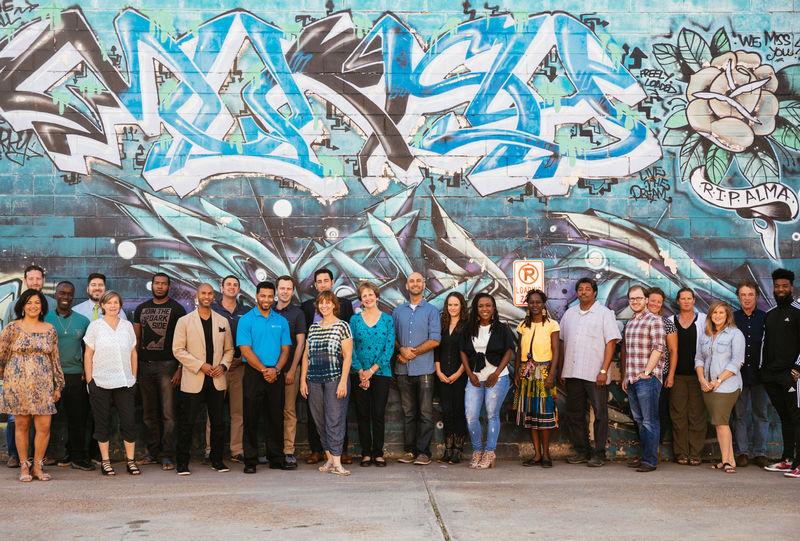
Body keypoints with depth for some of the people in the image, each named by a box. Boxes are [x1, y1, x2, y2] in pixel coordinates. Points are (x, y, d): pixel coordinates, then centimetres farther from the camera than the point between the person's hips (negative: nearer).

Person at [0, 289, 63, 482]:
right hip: (18, 384, -2)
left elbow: (55, 359, 12)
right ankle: (24, 466, 14)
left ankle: (38, 466, 10)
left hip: (43, 385, 2)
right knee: (22, 425, 3)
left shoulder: (50, 330, 10)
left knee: (44, 426, -4)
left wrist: (58, 385, 11)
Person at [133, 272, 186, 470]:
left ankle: (167, 455, -3)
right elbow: (136, 338, 15)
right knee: (149, 413, 10)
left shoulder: (177, 309, 0)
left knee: (168, 413, -6)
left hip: (167, 365, -5)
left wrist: (180, 368, -11)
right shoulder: (141, 309, 13)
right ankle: (153, 452, 18)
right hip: (144, 365, 5)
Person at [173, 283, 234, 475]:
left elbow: (229, 349, 15)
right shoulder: (184, 321, 1)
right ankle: (182, 463, 8)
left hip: (217, 381, 3)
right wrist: (201, 365, -13)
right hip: (193, 381, -3)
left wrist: (223, 365, -5)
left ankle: (217, 460, 18)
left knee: (218, 422, 7)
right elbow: (178, 350, -4)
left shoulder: (222, 321, 11)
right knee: (187, 423, -1)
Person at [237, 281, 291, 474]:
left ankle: (276, 458, 15)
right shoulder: (246, 320, -1)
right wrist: (264, 370, -14)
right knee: (251, 418, -1)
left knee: (276, 417, 7)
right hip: (254, 373, -3)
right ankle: (250, 460, 5)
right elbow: (245, 350, -9)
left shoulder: (281, 321, 10)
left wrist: (276, 370, -10)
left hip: (276, 375, 3)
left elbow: (285, 349, 7)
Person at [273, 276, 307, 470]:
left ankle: (289, 452, -2)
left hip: (289, 368, -2)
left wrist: (292, 370, -7)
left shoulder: (297, 313, 3)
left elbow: (300, 343, 0)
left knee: (289, 410, -4)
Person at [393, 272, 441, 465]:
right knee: (408, 412, 8)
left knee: (425, 412, -2)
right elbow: (392, 336, 11)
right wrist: (401, 350, -9)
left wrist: (413, 352, -11)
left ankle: (424, 451, 2)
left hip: (424, 369, -3)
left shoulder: (431, 311, 3)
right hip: (403, 369, 3)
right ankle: (409, 450, 13)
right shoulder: (398, 311, 14)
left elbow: (435, 339, -6)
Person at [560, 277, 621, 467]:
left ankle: (599, 454, 6)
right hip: (572, 373, 5)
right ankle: (581, 451, 20)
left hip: (595, 374, -5)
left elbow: (611, 343, -7)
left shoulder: (605, 313, -1)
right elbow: (562, 343, 16)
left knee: (600, 414, -1)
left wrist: (604, 370, -15)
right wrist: (562, 370, 11)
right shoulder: (569, 314, 14)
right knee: (574, 414, 10)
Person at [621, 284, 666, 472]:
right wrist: (625, 376, 17)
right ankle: (645, 456, 20)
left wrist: (646, 372, -16)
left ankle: (651, 460, -2)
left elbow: (658, 348, -13)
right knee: (639, 420, 12)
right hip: (631, 379, 8)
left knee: (650, 420, -5)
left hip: (648, 378, -8)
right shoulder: (629, 323, 18)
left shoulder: (654, 320, -6)